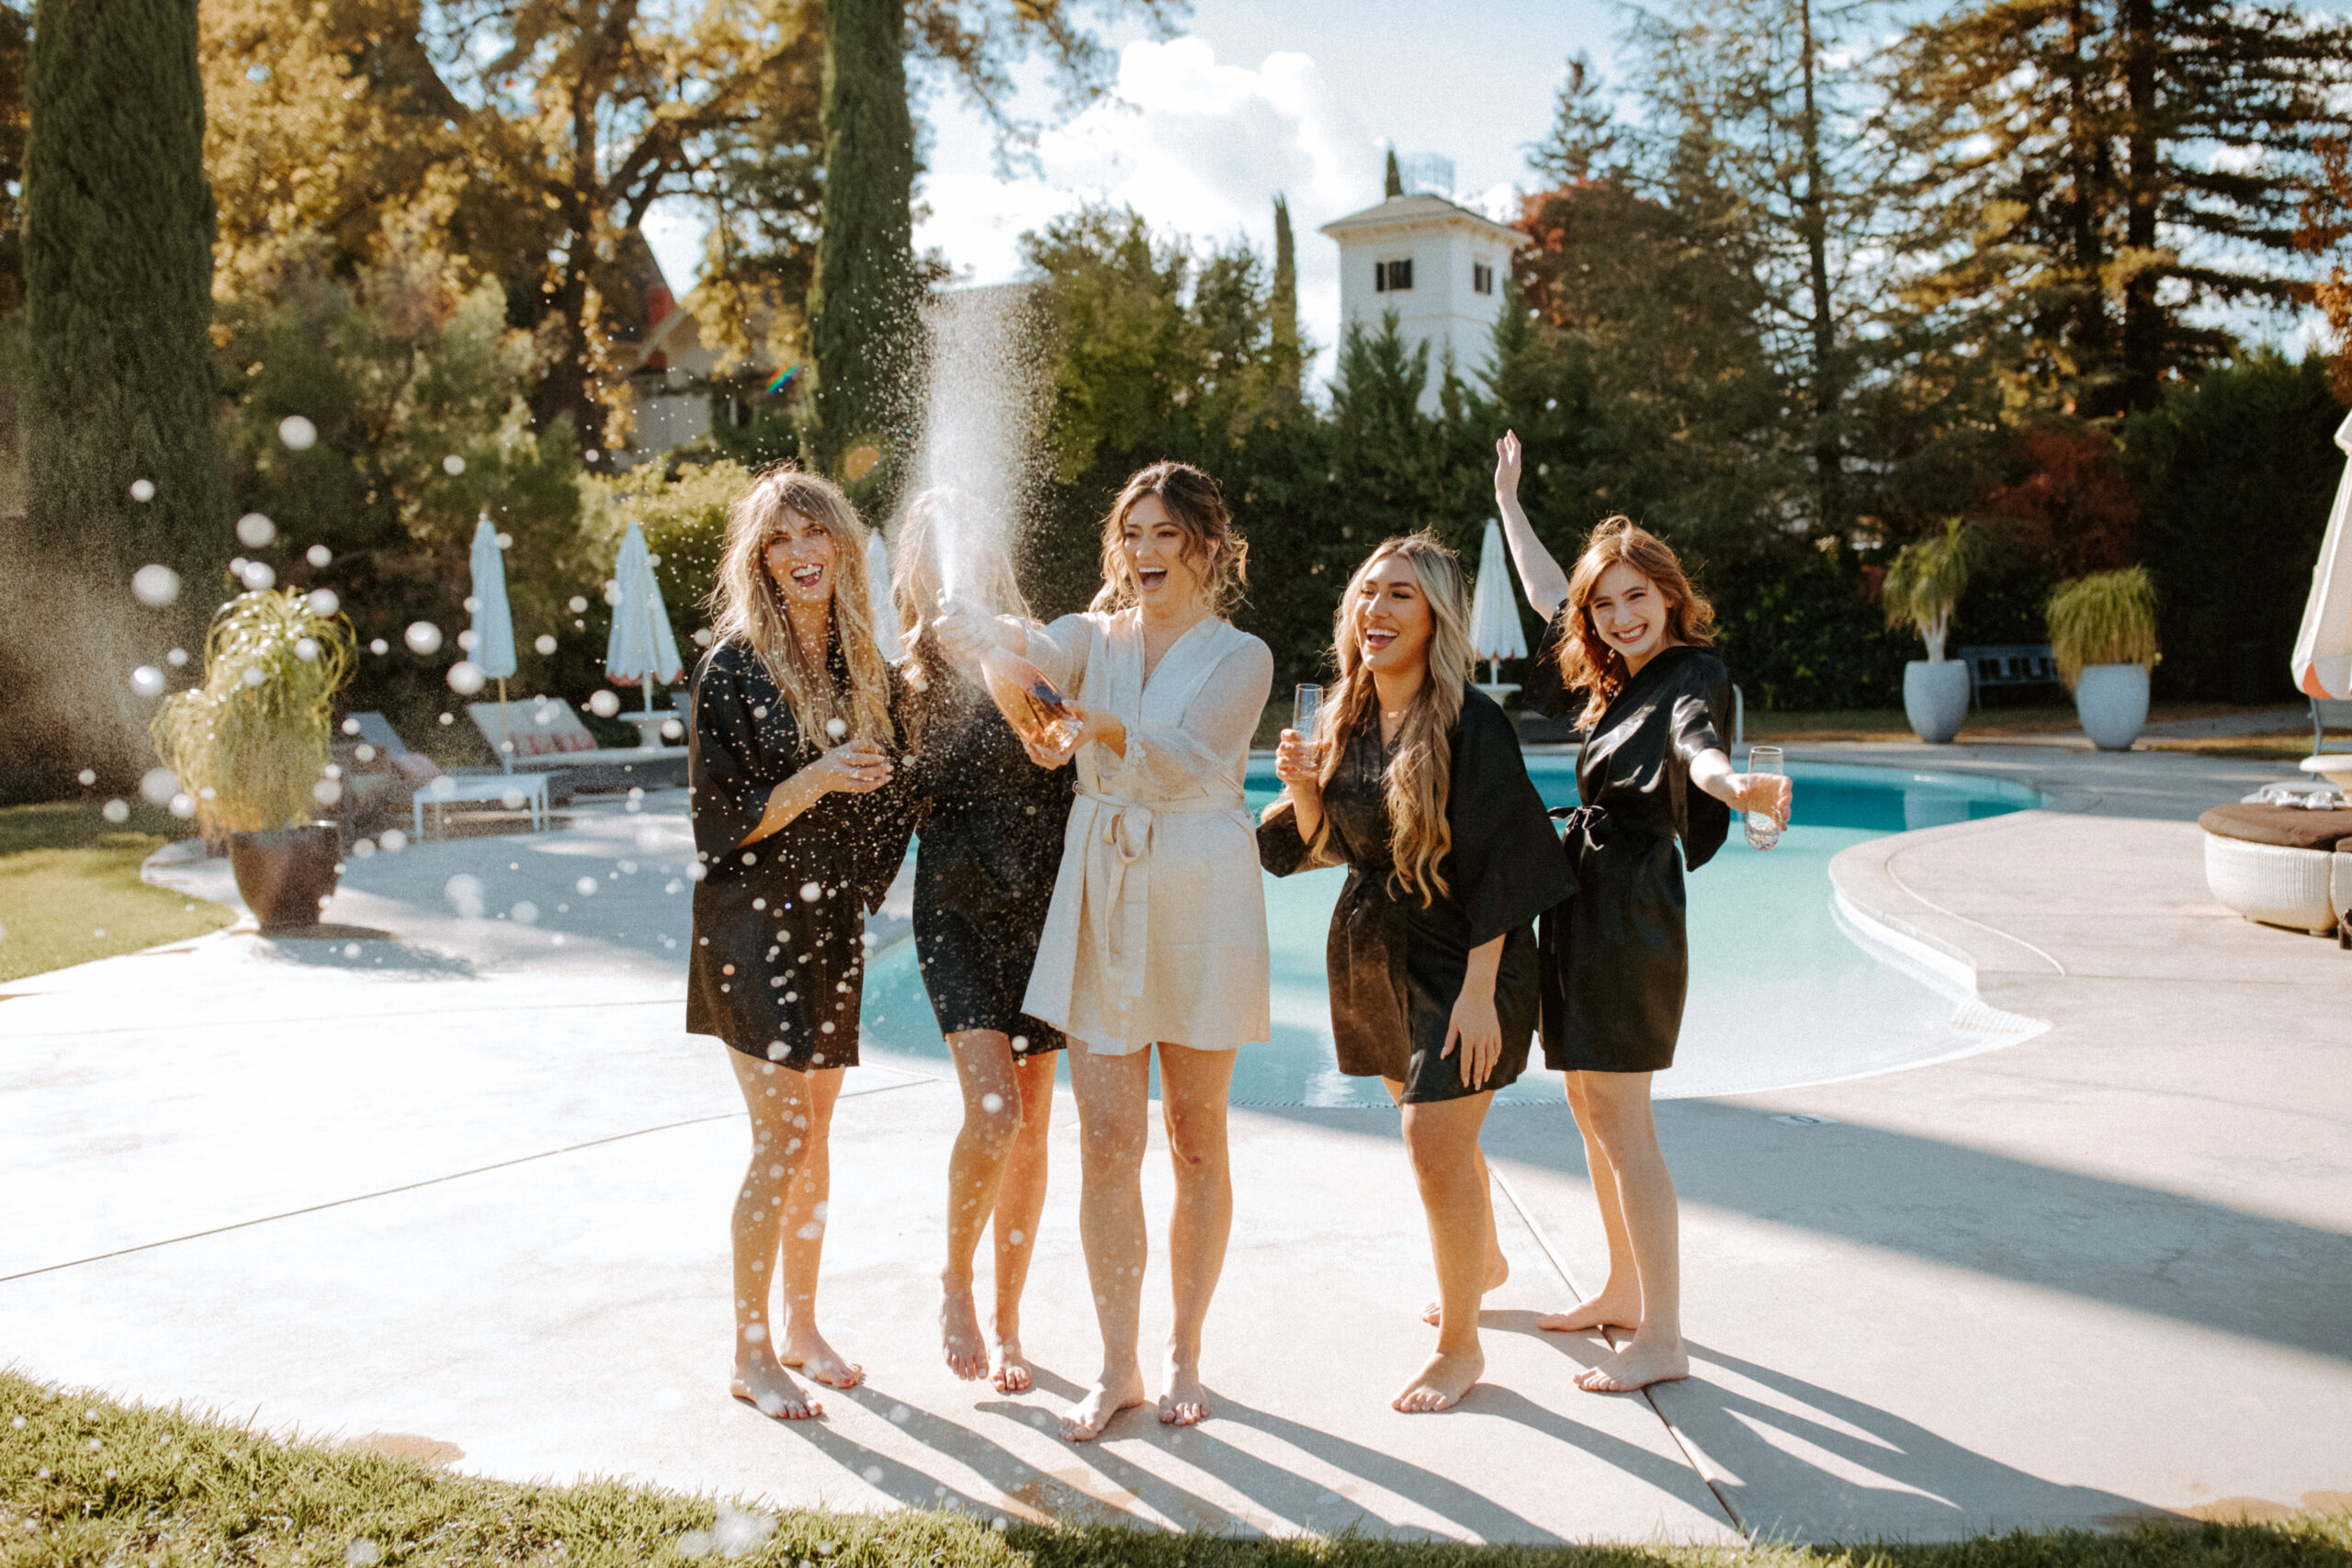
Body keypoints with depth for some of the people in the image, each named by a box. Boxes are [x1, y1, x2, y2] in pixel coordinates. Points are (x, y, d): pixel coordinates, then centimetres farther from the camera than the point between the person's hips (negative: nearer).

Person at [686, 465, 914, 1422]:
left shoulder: (869, 670, 6)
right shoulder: (735, 667, -9)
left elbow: (886, 804, 17)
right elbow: (725, 820, -12)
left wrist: (863, 894, 6)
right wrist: (817, 778, -23)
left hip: (832, 923, 5)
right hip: (754, 920, -5)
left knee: (814, 1136, 12)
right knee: (782, 1136, -7)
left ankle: (798, 1325, 26)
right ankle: (750, 1354, 6)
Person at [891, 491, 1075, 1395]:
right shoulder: (909, 682, 3)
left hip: (1045, 912, 1)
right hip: (958, 910, -1)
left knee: (1030, 1127, 7)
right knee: (994, 1110, -16)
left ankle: (1005, 1322, 23)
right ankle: (955, 1281, 11)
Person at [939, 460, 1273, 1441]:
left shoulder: (1240, 657, 0)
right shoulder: (1096, 637, 10)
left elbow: (1186, 761, -17)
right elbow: (1035, 655, -13)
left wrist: (1103, 728, -36)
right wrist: (990, 633, -36)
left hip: (1200, 905, -2)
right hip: (1099, 899, 2)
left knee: (1196, 1141, 7)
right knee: (1105, 1142, 2)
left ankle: (1183, 1351, 23)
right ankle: (1116, 1365, 14)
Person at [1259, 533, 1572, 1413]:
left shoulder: (1469, 723, -17)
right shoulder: (1348, 720, 3)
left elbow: (1498, 863, -18)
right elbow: (1326, 843, 10)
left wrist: (1480, 988, -21)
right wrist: (1302, 787, -10)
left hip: (1458, 955, -7)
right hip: (1373, 952, 7)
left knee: (1434, 1142, -7)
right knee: (1432, 1128, 21)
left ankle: (1459, 1344, 12)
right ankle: (1484, 1259, 48)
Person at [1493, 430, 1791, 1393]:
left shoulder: (1691, 675, -12)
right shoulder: (1616, 676, 12)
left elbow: (1694, 741, -37)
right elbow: (1547, 595, 30)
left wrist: (1736, 786, -59)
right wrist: (1508, 501, 36)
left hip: (1632, 906, -9)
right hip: (1585, 900, 9)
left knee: (1622, 1120, -8)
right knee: (1590, 1107, 16)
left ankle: (1661, 1337, -2)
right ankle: (1624, 1287, 29)